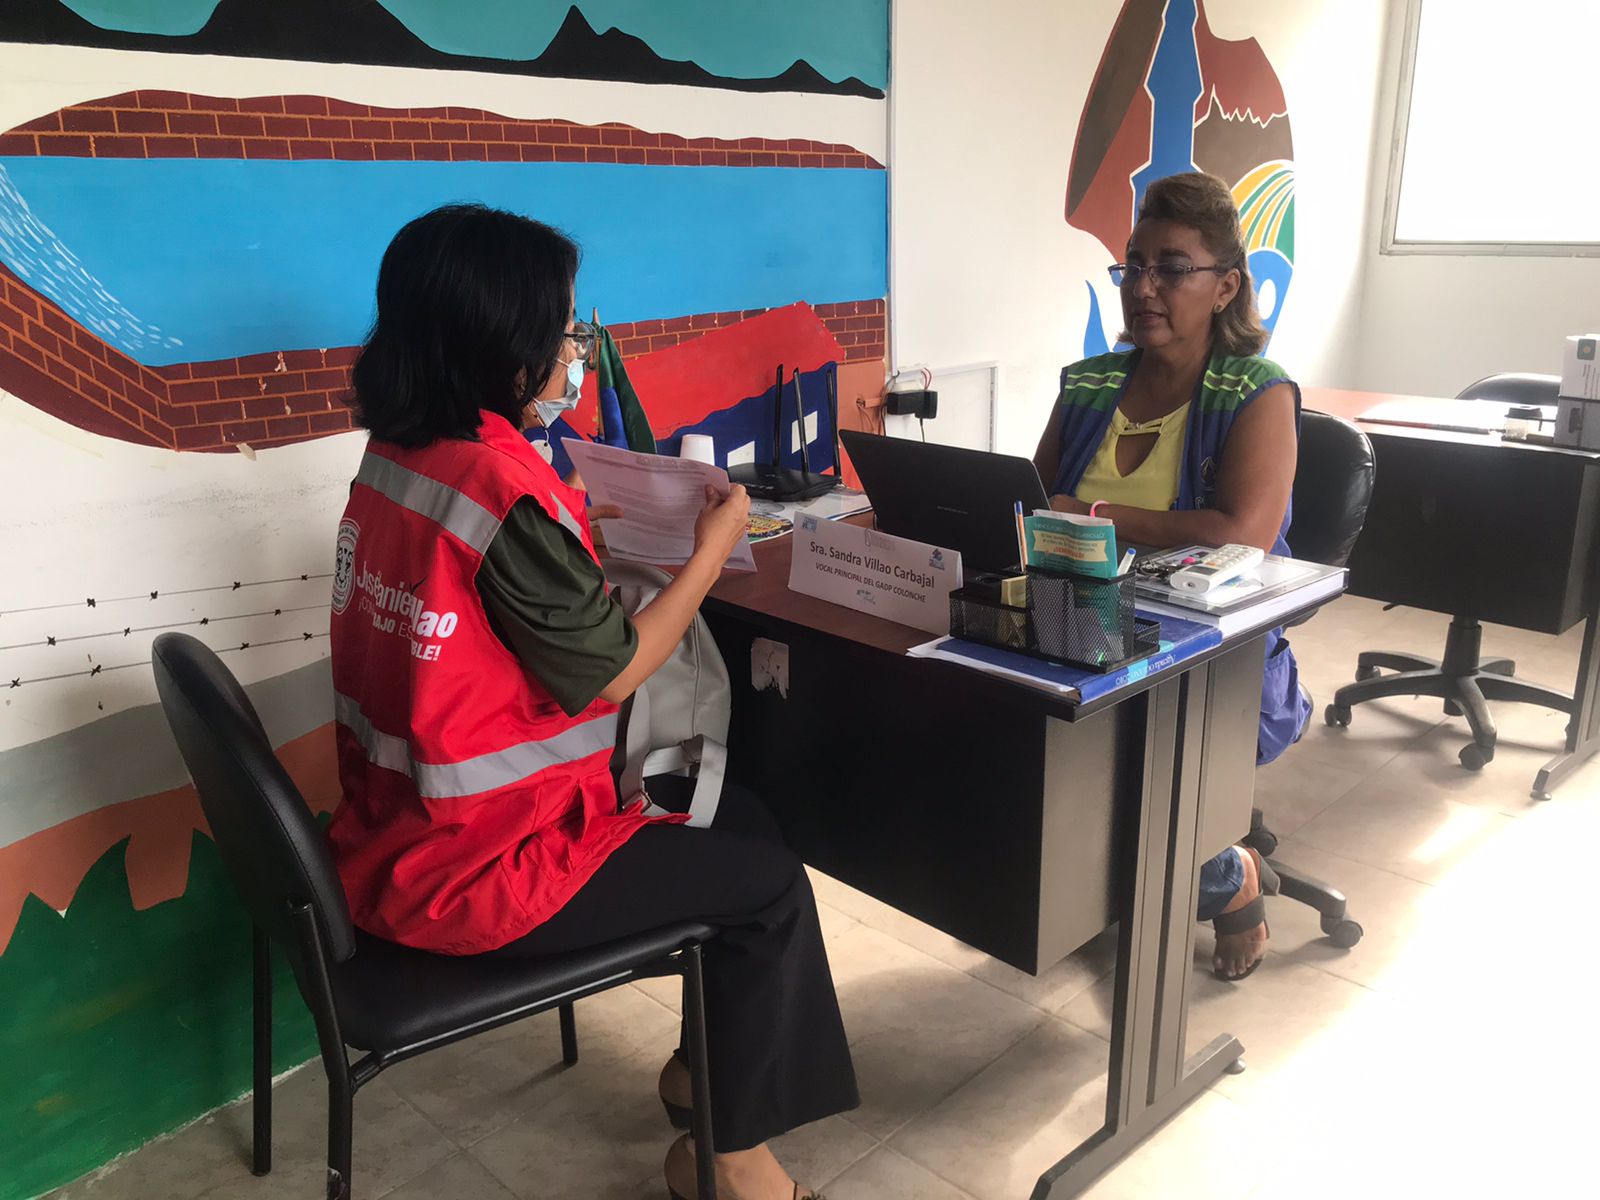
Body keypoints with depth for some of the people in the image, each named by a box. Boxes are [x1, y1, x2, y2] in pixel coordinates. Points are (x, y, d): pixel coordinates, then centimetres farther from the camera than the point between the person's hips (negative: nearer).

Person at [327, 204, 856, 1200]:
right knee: (769, 879, 4)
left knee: (734, 816, 19)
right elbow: (610, 670, -17)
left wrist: (594, 527, 11)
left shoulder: (397, 455, 2)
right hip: (473, 871, -9)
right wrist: (711, 550, -6)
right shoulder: (505, 487, -26)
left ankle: (708, 1062, 33)